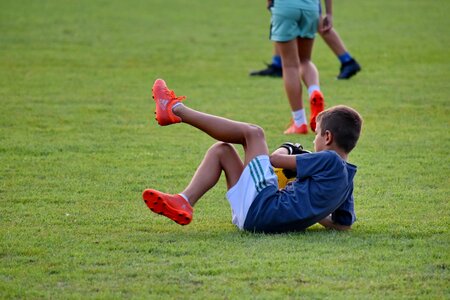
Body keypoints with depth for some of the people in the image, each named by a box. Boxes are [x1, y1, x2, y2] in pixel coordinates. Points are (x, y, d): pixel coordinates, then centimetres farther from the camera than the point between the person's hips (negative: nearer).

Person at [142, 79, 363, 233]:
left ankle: (175, 110, 7)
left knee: (252, 133, -3)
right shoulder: (346, 178, 13)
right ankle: (183, 203, -6)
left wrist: (285, 150, 17)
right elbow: (343, 225, 17)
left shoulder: (329, 161, -12)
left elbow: (275, 159, -6)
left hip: (261, 208, -9)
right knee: (221, 150, 14)